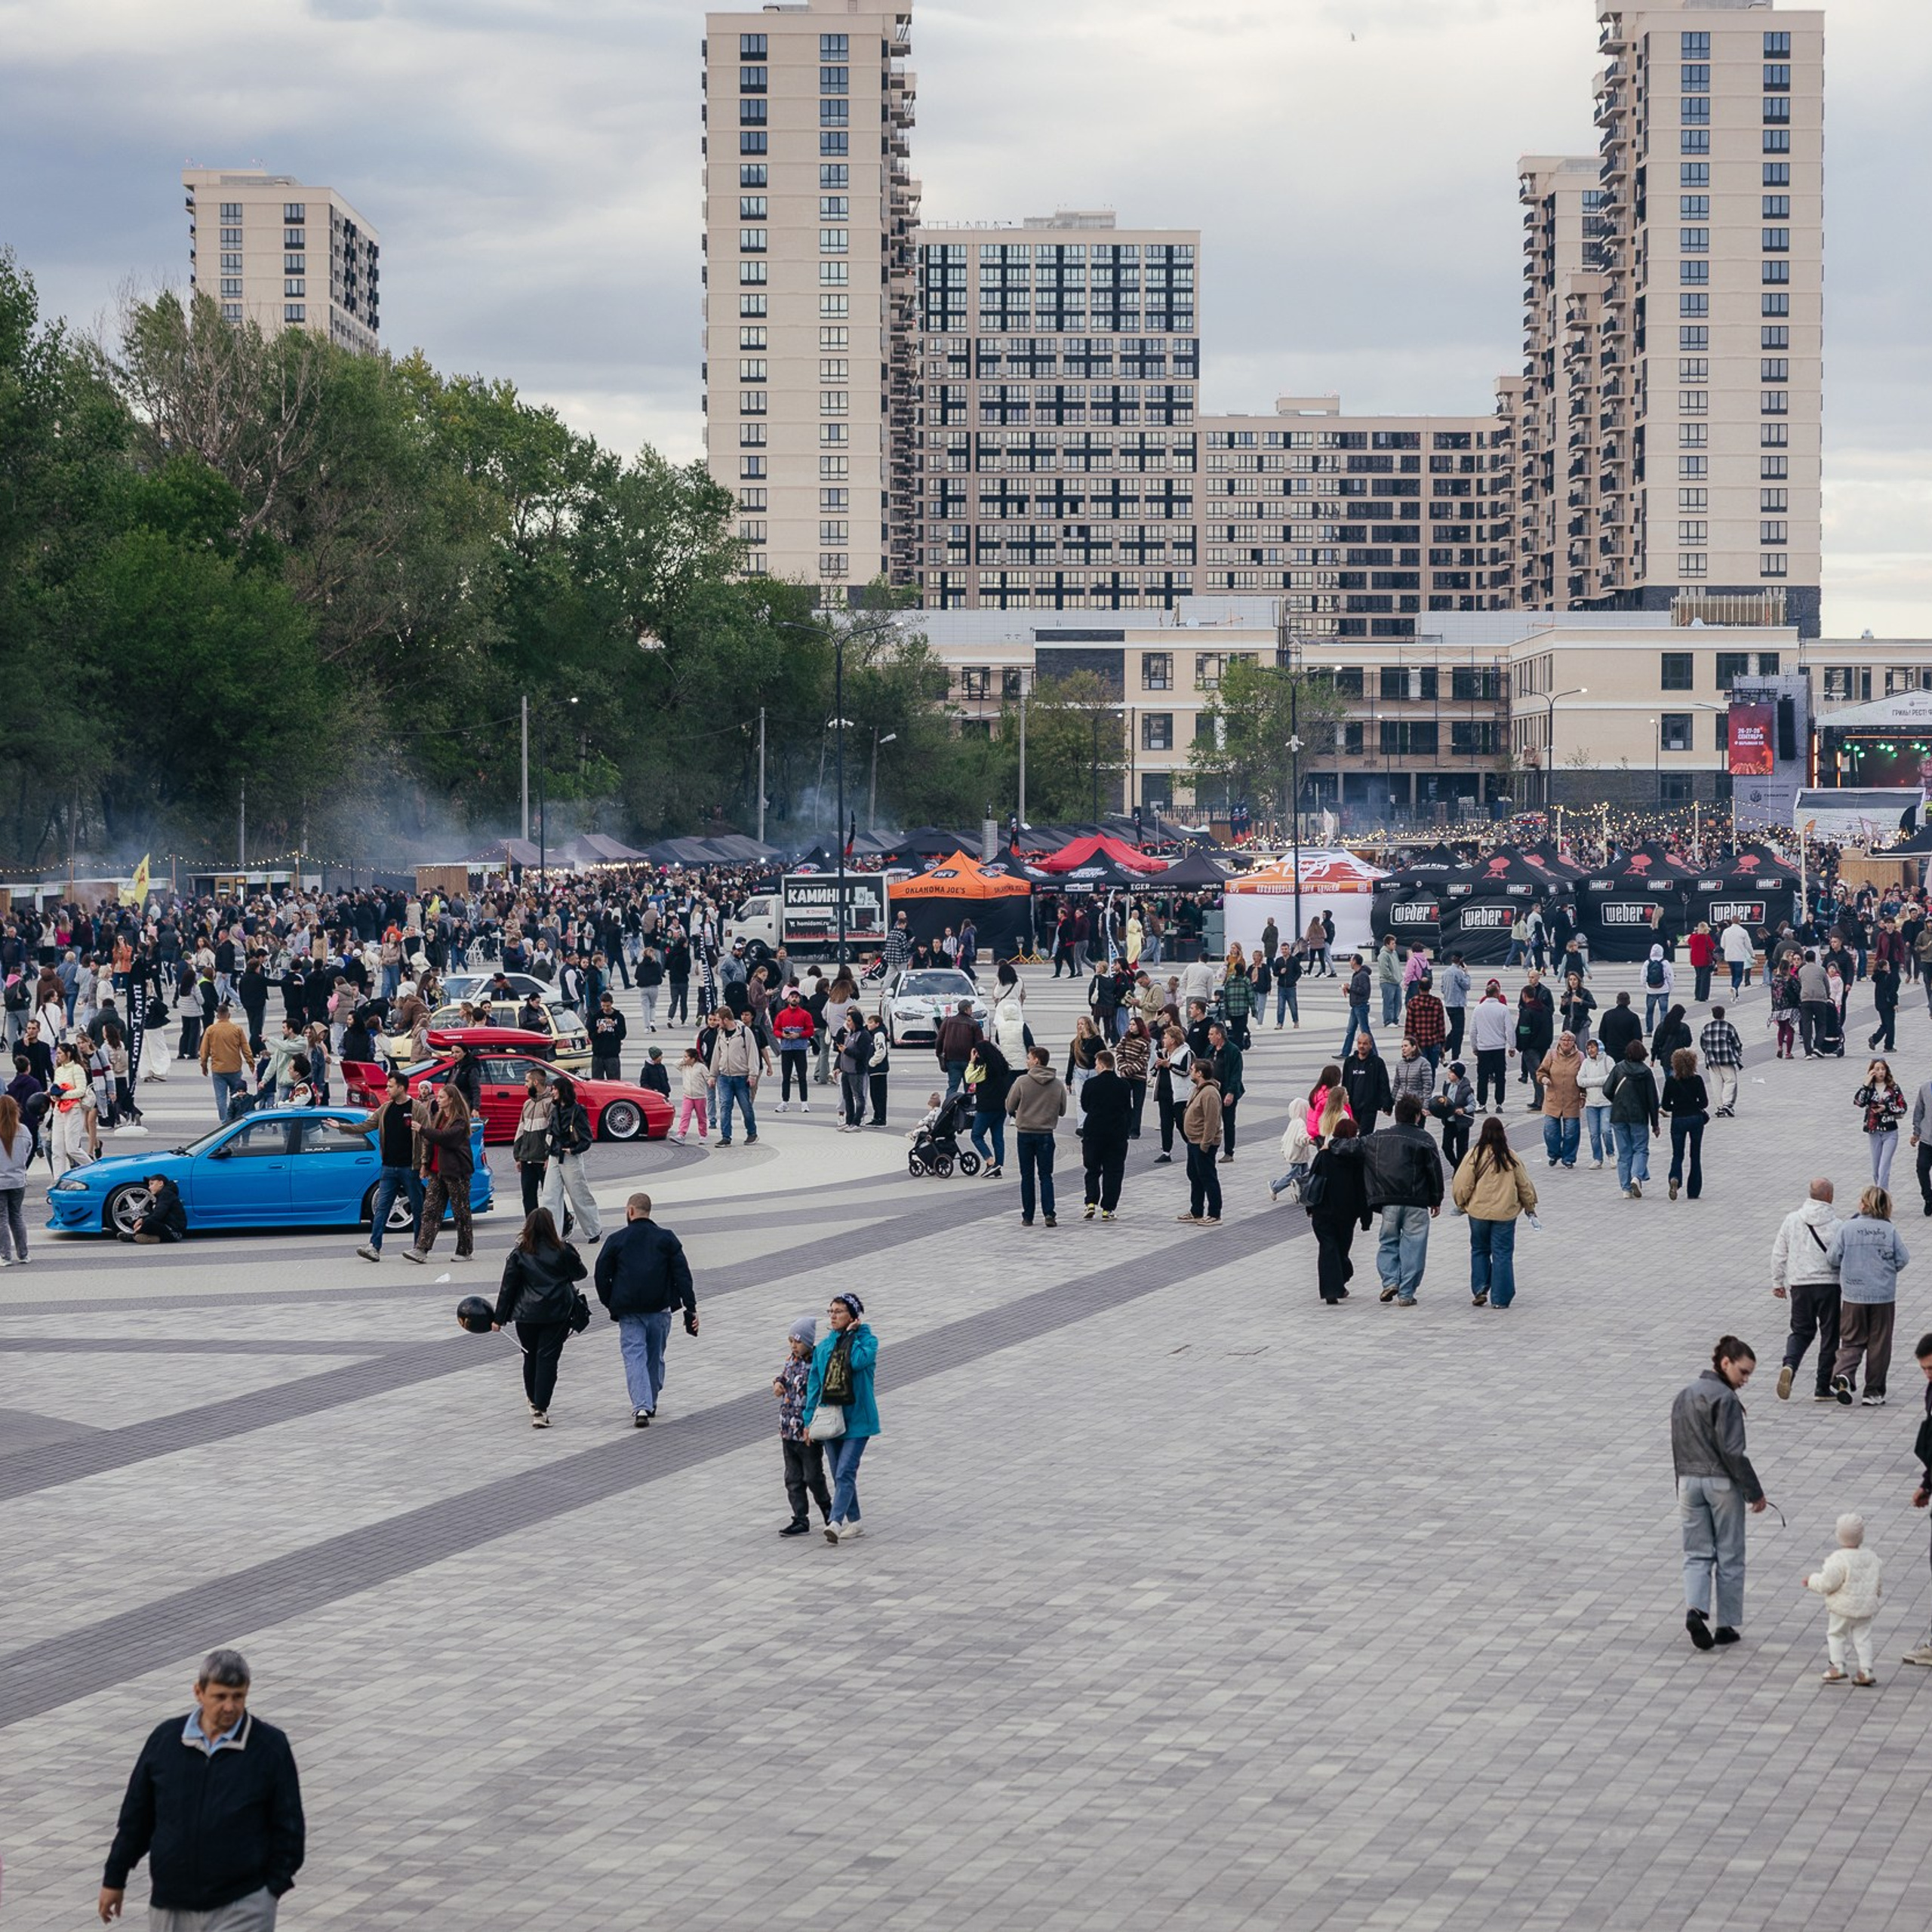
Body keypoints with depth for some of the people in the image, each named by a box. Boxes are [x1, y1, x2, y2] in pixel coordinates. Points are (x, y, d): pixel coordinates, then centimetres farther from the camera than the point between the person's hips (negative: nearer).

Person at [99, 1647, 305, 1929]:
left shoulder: (270, 1747, -5)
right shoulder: (165, 1739, 1)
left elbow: (288, 1828, 0)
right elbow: (135, 1818, 10)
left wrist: (274, 1887, -4)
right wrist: (114, 1879, 12)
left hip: (240, 1908, -4)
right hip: (171, 1904, 4)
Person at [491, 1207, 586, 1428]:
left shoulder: (519, 1254, -4)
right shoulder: (562, 1250, -7)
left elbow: (507, 1287, -1)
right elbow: (579, 1273, 5)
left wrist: (500, 1318, 4)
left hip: (527, 1314, 1)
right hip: (557, 1314, -1)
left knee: (530, 1358, 18)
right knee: (548, 1359, -3)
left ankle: (534, 1403, 33)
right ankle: (540, 1410, -12)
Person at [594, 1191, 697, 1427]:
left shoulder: (617, 1240, 0)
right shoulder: (667, 1239, 3)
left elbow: (602, 1275, 4)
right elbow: (682, 1275, -1)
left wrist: (609, 1304, 17)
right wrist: (691, 1308, -1)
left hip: (629, 1310, -2)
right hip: (660, 1309, 2)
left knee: (634, 1356, -4)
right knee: (655, 1356, 17)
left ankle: (641, 1406, -21)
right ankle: (651, 1403, 28)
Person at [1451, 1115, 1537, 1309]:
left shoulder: (1475, 1155, -9)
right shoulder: (1510, 1158, -4)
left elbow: (1462, 1185, -6)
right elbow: (1524, 1185, 5)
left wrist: (1462, 1204, 12)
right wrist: (1530, 1206, 22)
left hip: (1479, 1212, 0)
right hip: (1505, 1213, 0)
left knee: (1479, 1250, 17)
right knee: (1502, 1254, 6)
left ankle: (1480, 1290, 7)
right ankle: (1500, 1299, 5)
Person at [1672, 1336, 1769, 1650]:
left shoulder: (1683, 1397, 9)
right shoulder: (1724, 1399, -15)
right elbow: (1733, 1452, -18)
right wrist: (1754, 1492, -11)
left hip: (1688, 1482, 6)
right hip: (1722, 1483, -6)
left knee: (1697, 1554, 8)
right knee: (1729, 1556, 7)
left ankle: (1695, 1609, -15)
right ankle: (1727, 1625, 11)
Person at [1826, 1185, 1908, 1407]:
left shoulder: (1846, 1228, -7)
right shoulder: (1889, 1231, -5)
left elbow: (1834, 1258, -7)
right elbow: (1902, 1259, -2)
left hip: (1853, 1296, 0)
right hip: (1884, 1295, 0)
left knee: (1852, 1340, 10)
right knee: (1879, 1344, 9)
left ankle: (1843, 1374, -15)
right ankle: (1873, 1392, 12)